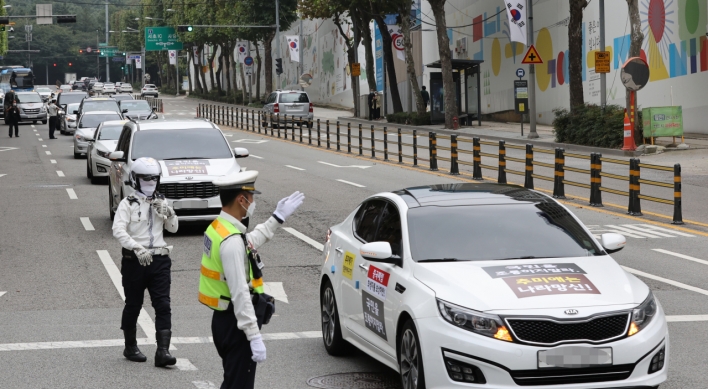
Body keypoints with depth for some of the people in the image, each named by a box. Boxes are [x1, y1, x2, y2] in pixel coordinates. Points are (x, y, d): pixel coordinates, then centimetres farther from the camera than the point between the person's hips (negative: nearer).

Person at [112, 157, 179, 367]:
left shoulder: (161, 203, 12)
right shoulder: (128, 204, -4)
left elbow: (173, 228, 12)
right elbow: (118, 230, -17)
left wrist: (168, 213, -8)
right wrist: (137, 248, -29)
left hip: (159, 260, 3)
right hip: (134, 261, -3)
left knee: (163, 306, -7)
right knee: (133, 305, 9)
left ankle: (163, 351, -10)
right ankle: (130, 347, 26)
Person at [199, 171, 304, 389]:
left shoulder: (218, 228, 7)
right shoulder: (232, 241, -25)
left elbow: (250, 242, 28)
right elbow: (240, 293, -28)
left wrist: (278, 218, 32)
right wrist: (255, 337, -27)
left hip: (224, 319, 10)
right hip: (235, 324, -10)